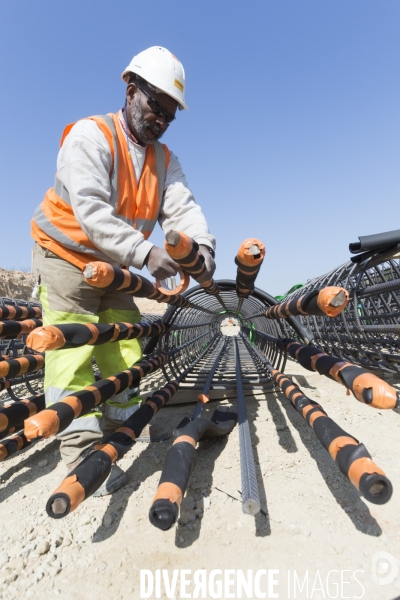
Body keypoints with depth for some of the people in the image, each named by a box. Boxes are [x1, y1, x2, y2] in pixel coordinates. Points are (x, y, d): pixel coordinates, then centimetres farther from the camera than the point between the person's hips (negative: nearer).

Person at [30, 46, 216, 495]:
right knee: (72, 349, -10)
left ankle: (123, 418, 27)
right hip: (66, 257, -6)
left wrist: (201, 244, -33)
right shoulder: (89, 136, -17)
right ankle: (82, 450, -3)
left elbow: (181, 208, -11)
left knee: (124, 342, 10)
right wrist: (145, 252, -42)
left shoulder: (165, 159, 3)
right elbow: (91, 211, -31)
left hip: (113, 267, 7)